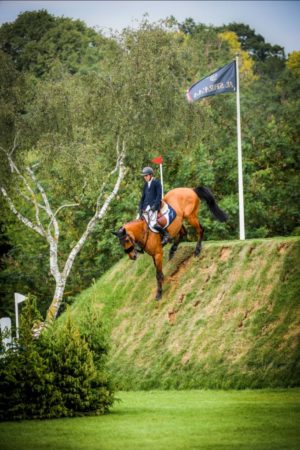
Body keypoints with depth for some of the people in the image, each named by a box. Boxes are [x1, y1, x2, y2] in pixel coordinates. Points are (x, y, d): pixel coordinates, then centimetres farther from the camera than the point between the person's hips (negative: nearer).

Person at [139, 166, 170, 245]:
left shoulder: (157, 183, -4)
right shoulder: (146, 185, 16)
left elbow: (159, 195, -9)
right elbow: (143, 197, 17)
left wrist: (155, 206, -18)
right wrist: (141, 208, 7)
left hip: (154, 206, -8)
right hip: (146, 207, 8)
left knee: (153, 223, -24)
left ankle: (165, 234, -7)